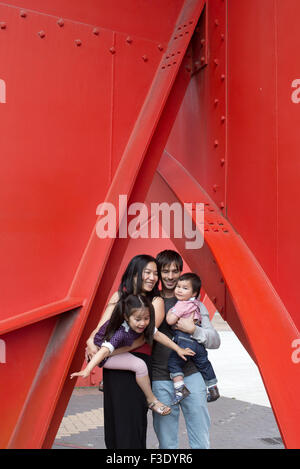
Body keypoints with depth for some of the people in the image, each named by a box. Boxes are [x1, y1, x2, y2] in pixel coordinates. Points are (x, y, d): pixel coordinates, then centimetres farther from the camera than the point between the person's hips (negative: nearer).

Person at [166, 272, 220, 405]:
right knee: (203, 364, 20)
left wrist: (169, 312, 2)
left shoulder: (181, 304, -10)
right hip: (198, 340, 8)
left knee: (173, 362, 1)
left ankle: (180, 389, -9)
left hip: (184, 339, -8)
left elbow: (170, 320, -15)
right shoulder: (196, 303, 14)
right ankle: (213, 390, 33)